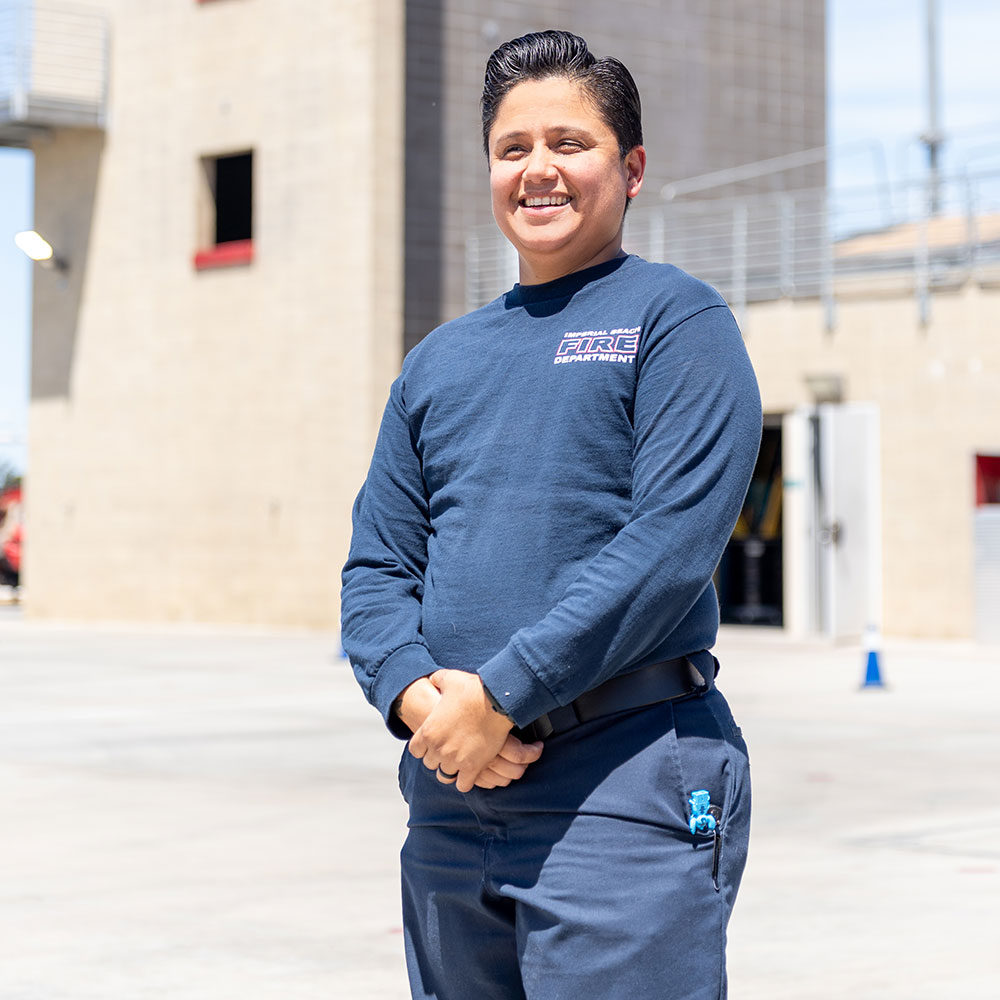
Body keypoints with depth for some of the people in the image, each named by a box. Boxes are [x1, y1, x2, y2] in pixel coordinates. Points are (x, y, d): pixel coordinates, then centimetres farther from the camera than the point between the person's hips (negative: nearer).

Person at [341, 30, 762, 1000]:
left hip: (625, 784, -6)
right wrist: (415, 695, -9)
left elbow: (670, 545, -14)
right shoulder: (438, 360, 18)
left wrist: (498, 696, -17)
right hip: (449, 785, 6)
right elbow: (378, 564, 12)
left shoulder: (676, 320, -1)